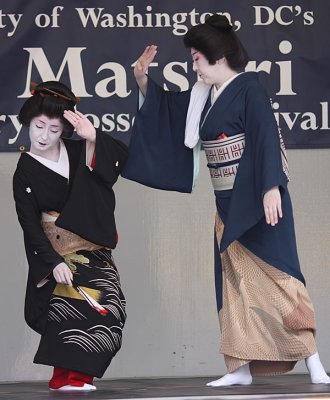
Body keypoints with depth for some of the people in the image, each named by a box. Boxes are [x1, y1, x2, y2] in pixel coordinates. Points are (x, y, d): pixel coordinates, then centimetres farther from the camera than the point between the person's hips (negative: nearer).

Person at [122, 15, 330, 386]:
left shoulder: (248, 89, -12)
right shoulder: (203, 97, 12)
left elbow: (266, 140, -20)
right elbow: (166, 109, 27)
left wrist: (271, 188, -28)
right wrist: (143, 79, 12)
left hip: (258, 202, -8)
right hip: (229, 206, 8)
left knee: (274, 275, -11)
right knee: (235, 280, 7)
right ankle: (242, 366, 10)